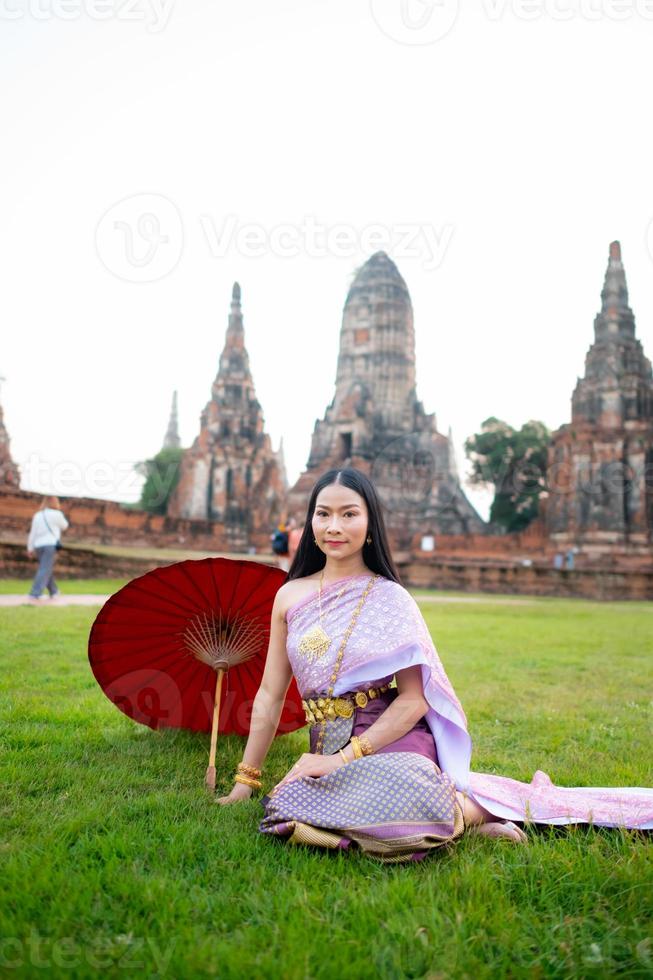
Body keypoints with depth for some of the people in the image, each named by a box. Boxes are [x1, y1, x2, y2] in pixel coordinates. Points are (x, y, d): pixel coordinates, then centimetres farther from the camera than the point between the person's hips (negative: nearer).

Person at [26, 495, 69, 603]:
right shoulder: (56, 514, -2)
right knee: (45, 571, -10)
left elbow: (32, 533, 9)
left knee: (48, 569, 20)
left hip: (38, 545, 6)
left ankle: (54, 592, 30)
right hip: (50, 544, -6)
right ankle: (34, 595, -21)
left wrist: (30, 548, 11)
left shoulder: (37, 515, 12)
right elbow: (64, 526, 14)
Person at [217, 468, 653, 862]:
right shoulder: (290, 596, 6)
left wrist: (343, 758, -15)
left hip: (392, 746, -6)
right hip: (327, 752, 6)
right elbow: (270, 694, 10)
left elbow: (414, 699, -9)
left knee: (383, 816, -38)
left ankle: (469, 810, -1)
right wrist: (245, 780, 11)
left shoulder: (389, 598, -5)